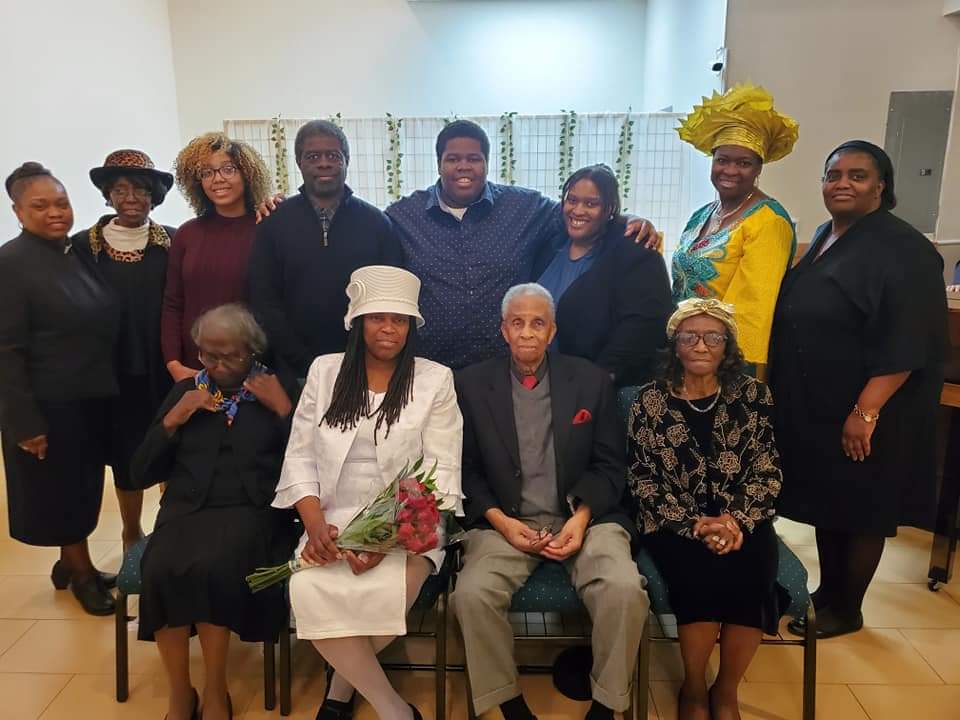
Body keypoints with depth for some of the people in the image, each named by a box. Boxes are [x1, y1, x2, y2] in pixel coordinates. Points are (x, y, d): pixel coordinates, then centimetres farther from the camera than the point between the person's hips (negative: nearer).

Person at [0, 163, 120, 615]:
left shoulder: (79, 251, 6)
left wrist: (106, 386, 9)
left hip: (92, 395, 7)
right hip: (50, 402, -6)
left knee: (83, 486, 18)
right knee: (60, 489, 10)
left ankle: (70, 563, 37)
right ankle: (81, 570, 28)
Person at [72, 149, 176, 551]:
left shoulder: (172, 241, -2)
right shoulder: (85, 244, -1)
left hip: (165, 369, 0)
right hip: (115, 373, 1)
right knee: (125, 455, 11)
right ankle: (131, 534, 31)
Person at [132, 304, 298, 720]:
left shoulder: (276, 390, 9)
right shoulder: (185, 391, 16)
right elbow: (141, 475, 13)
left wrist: (284, 410, -10)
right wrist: (172, 421, 0)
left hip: (251, 510, -3)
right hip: (187, 508, 3)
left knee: (211, 567, -32)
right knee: (160, 569, -28)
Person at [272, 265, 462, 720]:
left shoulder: (435, 380, 0)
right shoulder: (325, 371, 8)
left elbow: (442, 471, -5)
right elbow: (301, 456, 7)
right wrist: (315, 523, -11)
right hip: (335, 519, 2)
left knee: (389, 591, -32)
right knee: (307, 591, -27)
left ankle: (343, 681, 4)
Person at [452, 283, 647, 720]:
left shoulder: (592, 381, 6)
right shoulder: (471, 384, 5)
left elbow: (609, 466, 6)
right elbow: (466, 468, 5)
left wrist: (582, 516, -11)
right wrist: (500, 521, -10)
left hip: (583, 516, 1)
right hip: (505, 522, 0)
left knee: (625, 590, -26)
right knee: (471, 594, -27)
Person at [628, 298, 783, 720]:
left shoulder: (753, 396, 5)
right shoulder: (650, 401, 0)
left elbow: (767, 471, 2)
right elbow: (642, 479, -3)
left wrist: (736, 520, -14)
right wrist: (694, 524, -14)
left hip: (742, 521, 2)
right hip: (674, 524, -1)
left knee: (751, 578, -26)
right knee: (703, 576, -29)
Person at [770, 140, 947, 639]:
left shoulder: (903, 250, -15)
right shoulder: (823, 237, 10)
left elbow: (906, 345, -21)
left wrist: (865, 412, -24)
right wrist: (782, 392, 15)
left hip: (860, 415, -8)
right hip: (814, 406, 8)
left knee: (859, 510, 7)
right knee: (827, 503, 17)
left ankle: (847, 609, 23)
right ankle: (828, 591, 33)